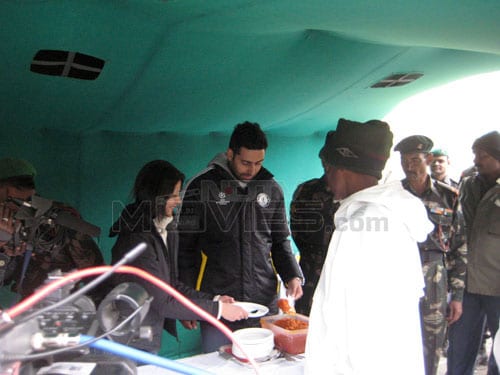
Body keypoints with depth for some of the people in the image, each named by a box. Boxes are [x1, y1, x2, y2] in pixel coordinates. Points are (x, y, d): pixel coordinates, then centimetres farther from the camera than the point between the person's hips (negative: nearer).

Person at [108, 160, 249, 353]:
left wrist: (213, 299, -3)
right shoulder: (137, 240, -25)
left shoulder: (168, 229, 2)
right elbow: (163, 303, -23)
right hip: (133, 343, -8)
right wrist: (218, 309, -19)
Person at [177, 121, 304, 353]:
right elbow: (185, 246, 0)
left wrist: (292, 275, -3)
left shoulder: (272, 189, 6)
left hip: (265, 301, 3)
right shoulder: (202, 187, -4)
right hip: (215, 302, -2)